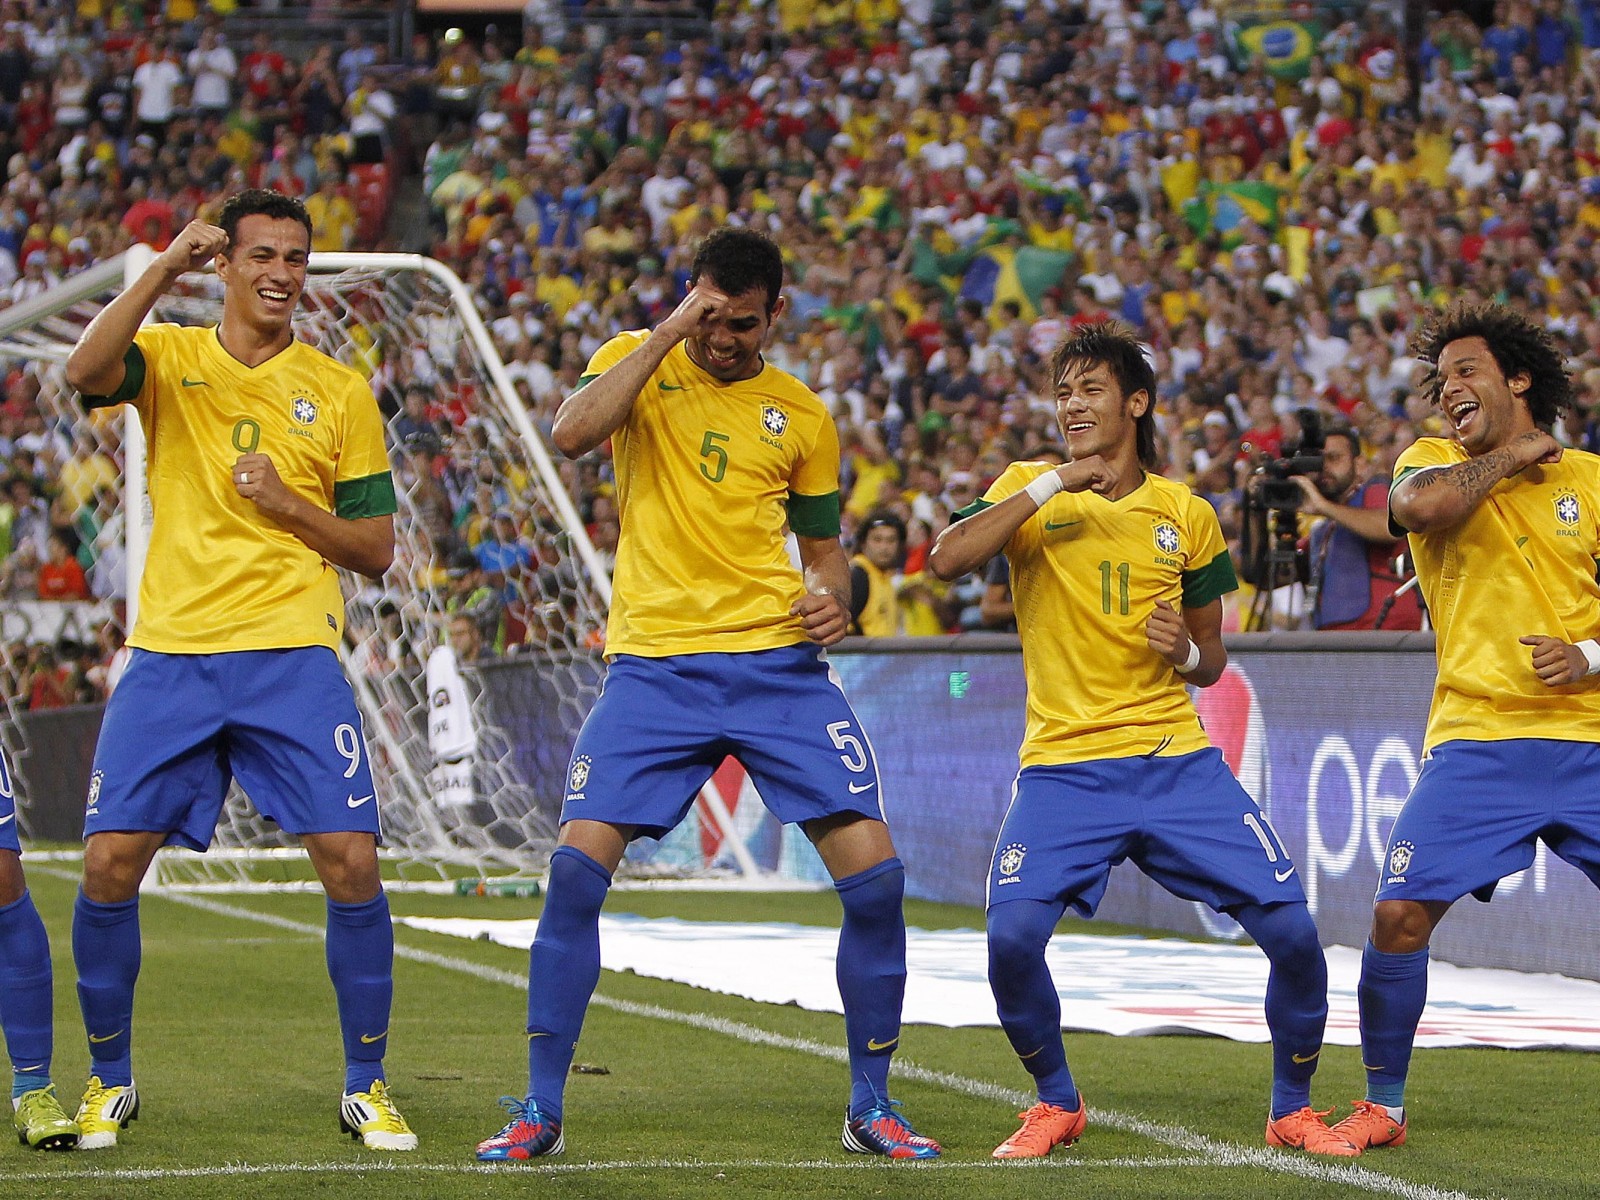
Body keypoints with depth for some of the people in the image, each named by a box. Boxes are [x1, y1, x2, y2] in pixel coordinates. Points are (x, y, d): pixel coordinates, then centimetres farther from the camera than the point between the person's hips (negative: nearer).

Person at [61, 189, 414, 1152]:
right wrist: (165, 268, -20)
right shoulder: (168, 358, 7)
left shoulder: (340, 393, 9)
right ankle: (111, 1080, 14)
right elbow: (86, 370, -17)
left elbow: (376, 551, 9)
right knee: (112, 863, -6)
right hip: (170, 654, 0)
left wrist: (286, 502, -6)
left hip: (294, 658, 0)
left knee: (351, 861, -11)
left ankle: (367, 1086, 4)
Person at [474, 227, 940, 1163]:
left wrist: (834, 600, -3)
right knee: (578, 866, -13)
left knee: (874, 872, -8)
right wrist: (668, 333, -18)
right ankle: (539, 1111, -1)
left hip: (779, 663, 2)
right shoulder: (638, 363, 5)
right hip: (654, 663, -2)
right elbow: (572, 432, -16)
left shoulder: (801, 415, 10)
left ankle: (872, 1106, 8)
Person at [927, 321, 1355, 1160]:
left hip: (1177, 760, 2)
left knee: (1292, 928, -9)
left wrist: (1187, 653, -7)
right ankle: (1056, 1104, 4)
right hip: (1063, 767, -2)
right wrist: (1051, 485, -18)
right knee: (1012, 933, -22)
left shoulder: (1186, 515, 9)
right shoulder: (1031, 490, 4)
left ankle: (1292, 1109, 14)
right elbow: (946, 559, -16)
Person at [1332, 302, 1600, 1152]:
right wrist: (1507, 457, -6)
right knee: (1399, 915, -10)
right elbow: (1417, 505, -18)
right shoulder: (1434, 462, 8)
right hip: (1475, 742, -1)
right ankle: (1383, 1106, 6)